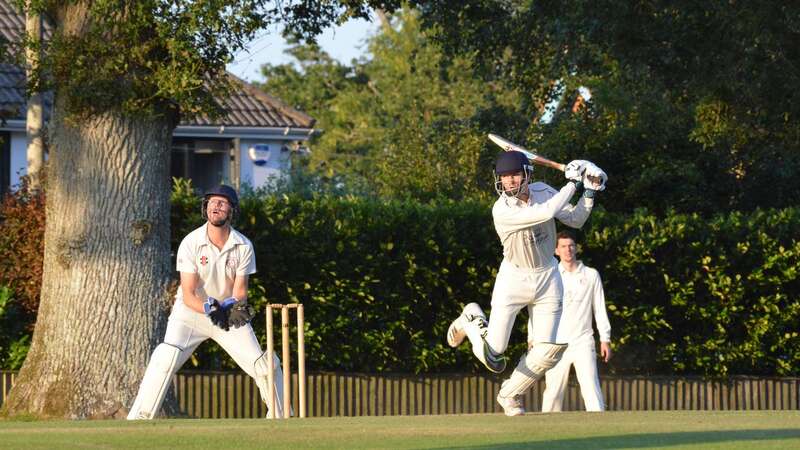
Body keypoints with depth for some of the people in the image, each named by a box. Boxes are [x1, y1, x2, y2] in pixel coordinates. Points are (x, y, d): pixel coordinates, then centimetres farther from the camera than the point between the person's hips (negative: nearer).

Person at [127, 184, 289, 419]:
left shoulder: (243, 246, -8)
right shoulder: (191, 243, -16)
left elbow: (240, 291, -8)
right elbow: (188, 296, -18)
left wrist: (237, 307, -31)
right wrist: (210, 309, -37)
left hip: (229, 314, 3)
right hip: (191, 312, -3)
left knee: (266, 364, -7)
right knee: (165, 360, -25)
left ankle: (281, 418, 13)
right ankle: (137, 421, -23)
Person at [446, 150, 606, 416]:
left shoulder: (542, 191, -6)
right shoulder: (502, 211, -25)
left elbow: (575, 220, 3)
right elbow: (546, 213, -34)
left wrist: (590, 192, -12)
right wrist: (572, 183, -26)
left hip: (547, 277, 4)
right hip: (513, 278, -4)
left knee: (547, 352, -3)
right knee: (492, 354, -6)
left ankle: (509, 395, 21)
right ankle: (472, 320, 28)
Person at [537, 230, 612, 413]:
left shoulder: (591, 275, 10)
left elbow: (600, 309, 9)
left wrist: (605, 339, 2)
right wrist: (533, 339, -3)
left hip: (582, 341, -1)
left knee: (591, 387, -12)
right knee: (553, 391, -2)